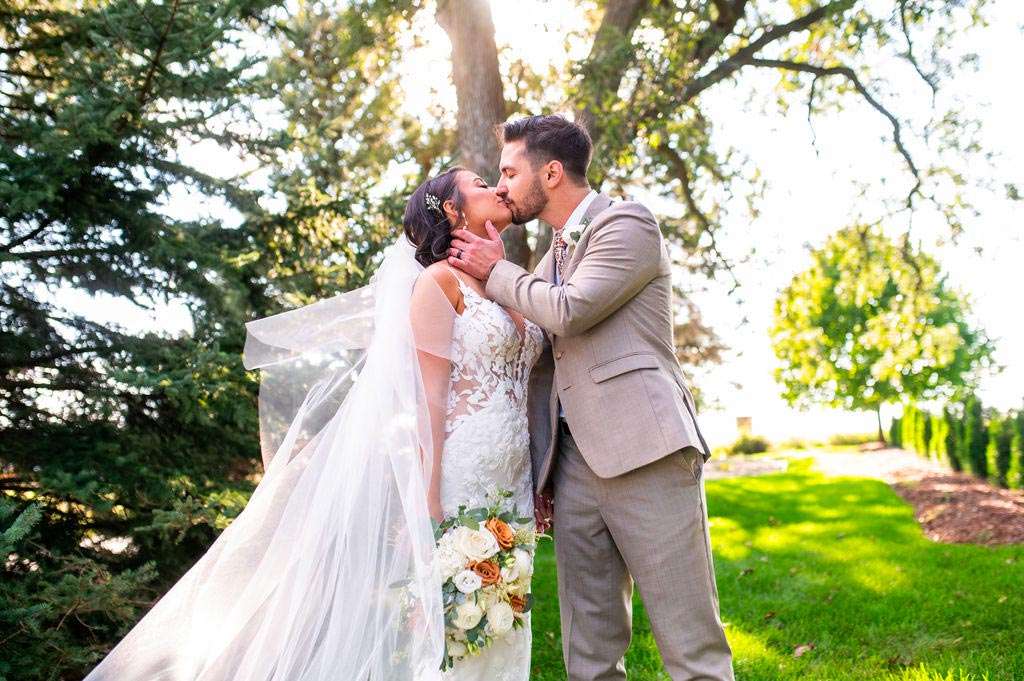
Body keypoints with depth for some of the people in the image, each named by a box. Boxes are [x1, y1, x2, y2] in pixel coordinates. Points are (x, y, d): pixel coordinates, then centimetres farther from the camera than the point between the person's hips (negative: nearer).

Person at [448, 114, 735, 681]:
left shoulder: (628, 224, 0)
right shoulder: (551, 259, 23)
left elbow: (569, 310, -15)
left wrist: (496, 271, 1)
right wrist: (539, 468, 18)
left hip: (642, 450, -7)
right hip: (575, 460, 8)